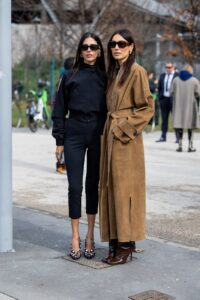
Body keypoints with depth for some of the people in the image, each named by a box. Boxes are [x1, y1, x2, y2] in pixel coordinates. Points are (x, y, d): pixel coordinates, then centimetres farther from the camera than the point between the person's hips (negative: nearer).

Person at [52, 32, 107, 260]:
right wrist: (59, 140, 0)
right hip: (74, 134, -1)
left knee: (93, 184, 7)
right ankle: (75, 237, 8)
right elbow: (59, 110, 5)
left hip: (97, 135, 1)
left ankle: (90, 237, 16)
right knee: (75, 186, -1)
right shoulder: (70, 77, 6)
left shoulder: (105, 78, 8)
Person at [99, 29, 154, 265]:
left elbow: (147, 108, -11)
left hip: (126, 139, -8)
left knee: (124, 188, -5)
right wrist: (109, 130, 11)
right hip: (110, 135, 8)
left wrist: (124, 126, -14)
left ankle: (126, 244, 2)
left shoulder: (136, 71, -9)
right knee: (110, 187, 8)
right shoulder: (113, 71, 16)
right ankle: (115, 241, 15)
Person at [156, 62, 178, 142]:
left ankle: (178, 137, 3)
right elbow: (159, 88, 16)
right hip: (164, 99, 5)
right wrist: (159, 97, 8)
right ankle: (163, 136, 12)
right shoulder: (162, 76, 13)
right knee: (164, 119, 8)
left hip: (173, 99, -5)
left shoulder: (177, 76, -3)